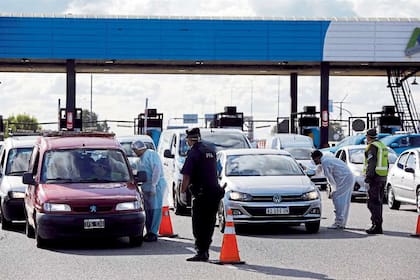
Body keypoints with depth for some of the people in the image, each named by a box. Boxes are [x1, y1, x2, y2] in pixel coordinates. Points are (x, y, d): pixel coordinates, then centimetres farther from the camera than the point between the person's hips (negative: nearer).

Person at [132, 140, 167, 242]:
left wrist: (153, 185, -21)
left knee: (155, 209, -9)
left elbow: (157, 170, -18)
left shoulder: (151, 154, -9)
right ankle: (149, 232, 14)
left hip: (156, 186, -10)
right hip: (146, 187, 10)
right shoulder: (141, 158, 21)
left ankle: (153, 233, -11)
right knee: (148, 210, 9)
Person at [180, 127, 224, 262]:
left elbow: (187, 175, -16)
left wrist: (182, 191, -6)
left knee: (198, 225, -3)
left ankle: (201, 252, -6)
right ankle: (205, 251, 19)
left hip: (201, 194, -7)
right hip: (215, 192, 7)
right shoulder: (211, 151, 13)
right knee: (209, 224, 13)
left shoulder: (193, 153, -11)